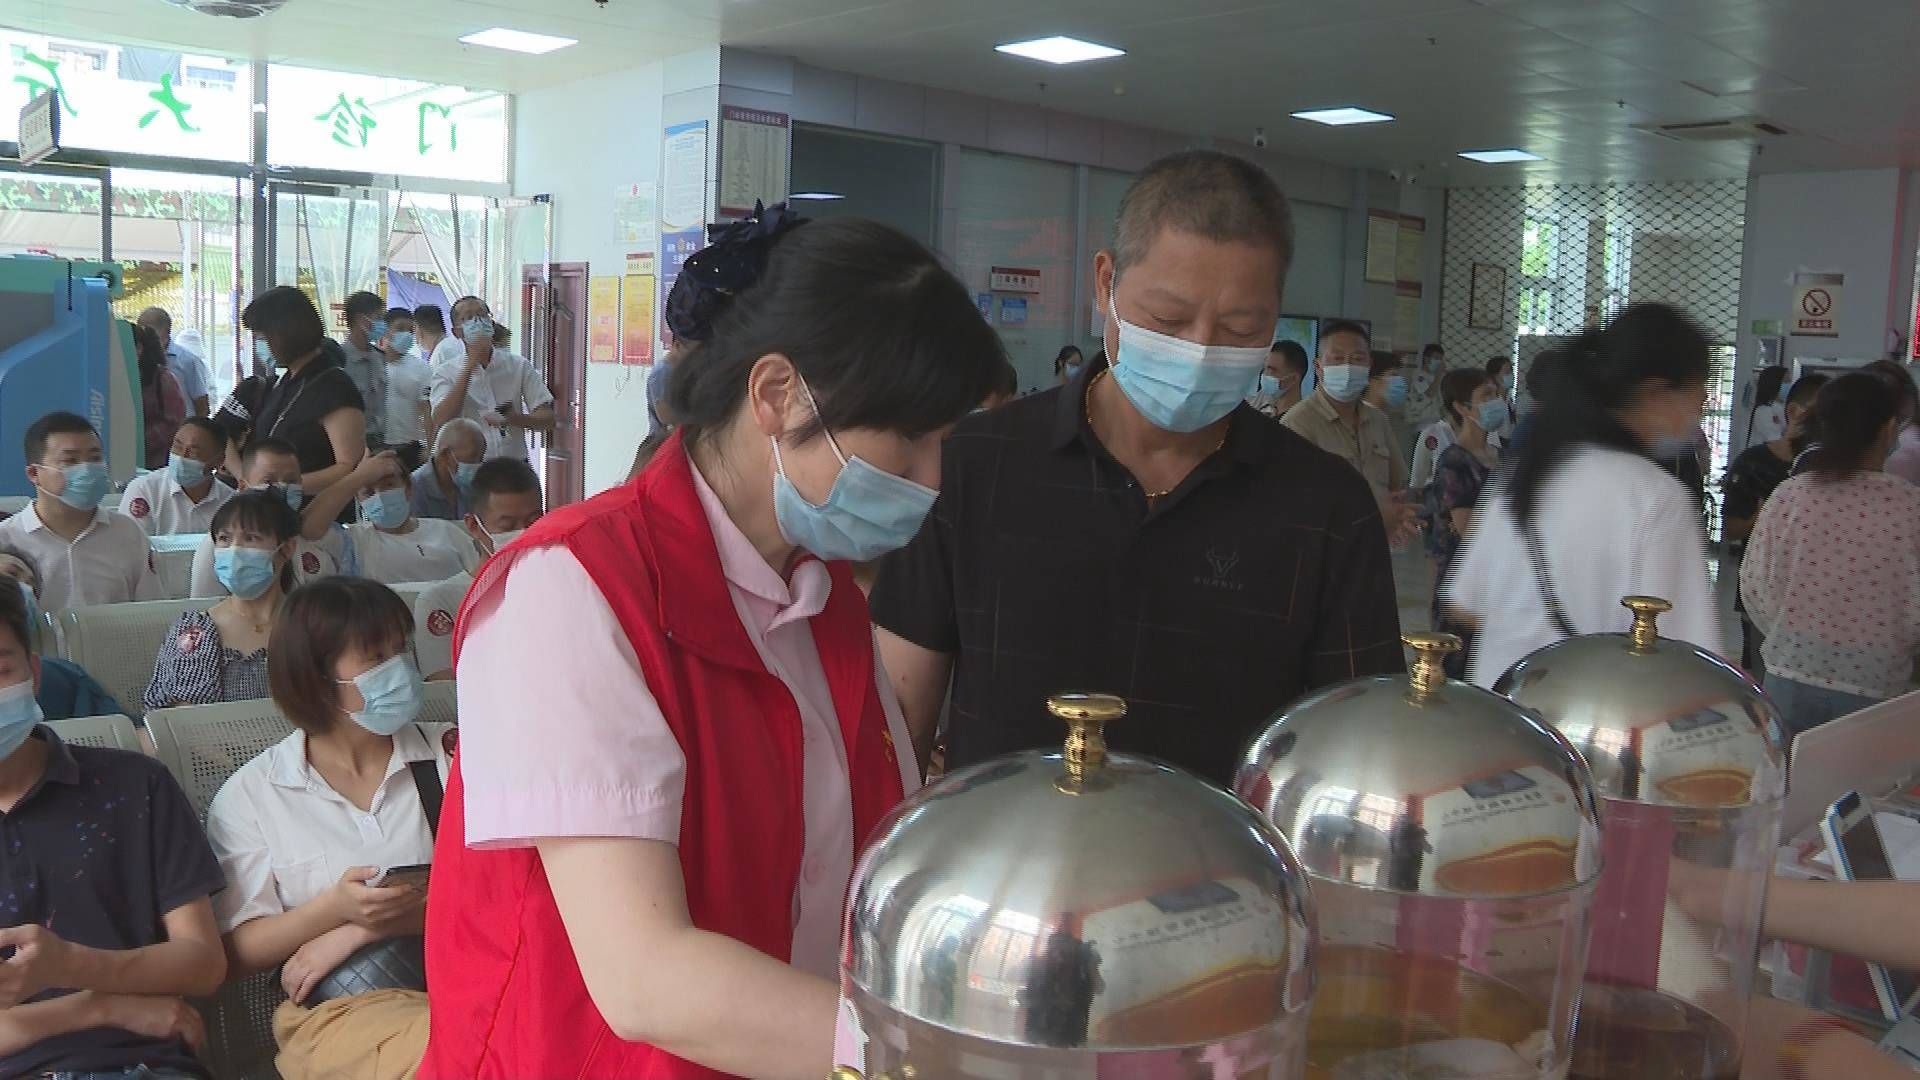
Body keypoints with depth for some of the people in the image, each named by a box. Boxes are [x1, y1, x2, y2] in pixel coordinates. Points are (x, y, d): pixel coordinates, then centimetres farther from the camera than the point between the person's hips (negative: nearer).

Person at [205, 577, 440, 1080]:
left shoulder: (450, 752, 11)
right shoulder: (250, 795, 8)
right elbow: (238, 952, 6)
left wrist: (360, 931, -8)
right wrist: (335, 908, -14)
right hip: (339, 1010, -2)